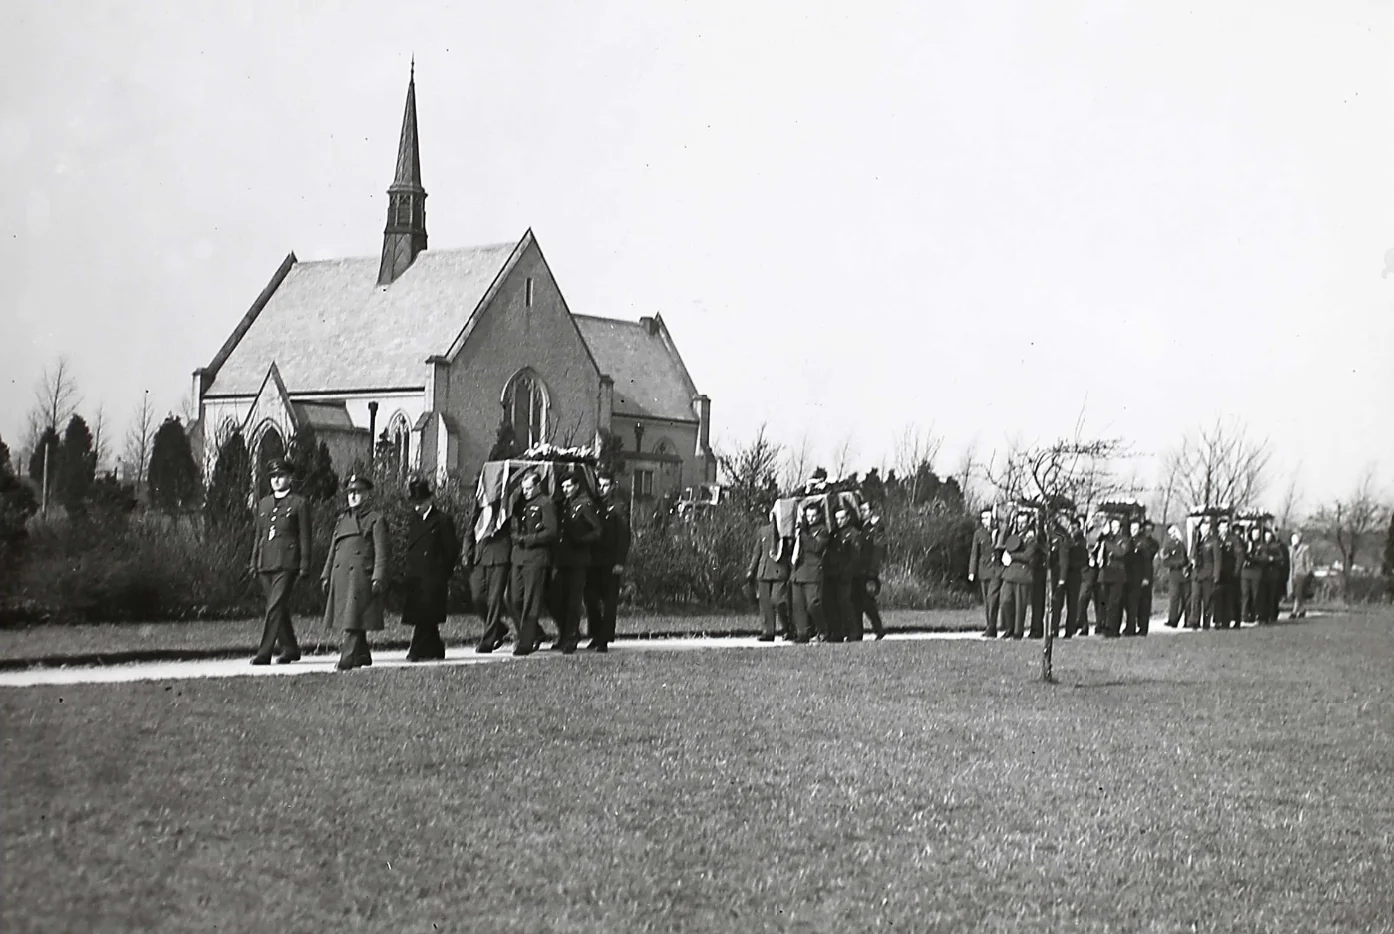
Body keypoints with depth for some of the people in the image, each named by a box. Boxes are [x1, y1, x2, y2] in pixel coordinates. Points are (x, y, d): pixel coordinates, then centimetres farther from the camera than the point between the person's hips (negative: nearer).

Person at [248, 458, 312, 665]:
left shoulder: (298, 504, 1)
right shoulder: (263, 504, 17)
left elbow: (305, 537, -1)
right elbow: (258, 535, 20)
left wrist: (304, 566, -6)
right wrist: (254, 562, 14)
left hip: (287, 564, -6)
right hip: (266, 563, 6)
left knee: (275, 607, -13)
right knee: (280, 609, 11)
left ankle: (264, 653, -17)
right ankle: (290, 649, 22)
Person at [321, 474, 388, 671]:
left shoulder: (375, 519, -1)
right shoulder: (342, 519, 18)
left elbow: (381, 552, -6)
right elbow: (333, 550, 21)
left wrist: (378, 578, -14)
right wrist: (326, 575, 15)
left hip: (361, 575, -7)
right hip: (340, 574, 7)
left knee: (354, 618, -12)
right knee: (346, 617, 11)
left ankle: (348, 658, -15)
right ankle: (363, 655, 23)